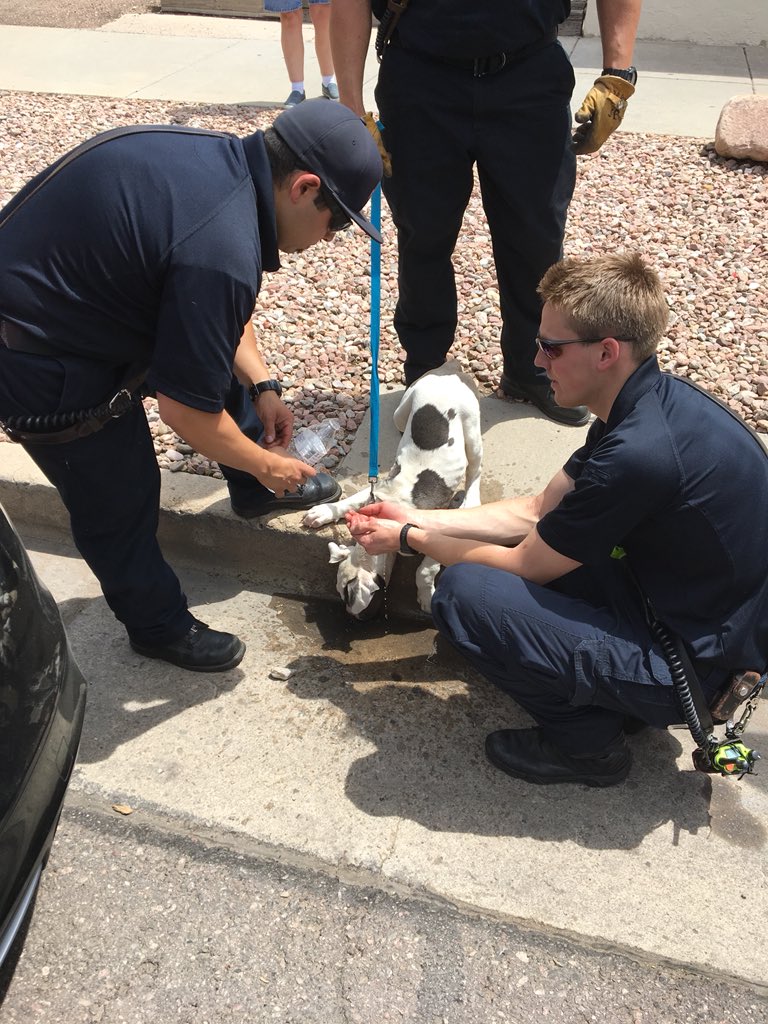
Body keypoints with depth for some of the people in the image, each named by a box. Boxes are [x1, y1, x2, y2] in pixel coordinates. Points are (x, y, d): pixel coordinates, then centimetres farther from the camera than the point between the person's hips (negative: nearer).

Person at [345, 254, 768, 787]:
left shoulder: (639, 454, -30)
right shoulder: (655, 400, 0)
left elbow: (524, 566, -16)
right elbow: (536, 511, 8)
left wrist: (410, 540, -2)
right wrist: (417, 519, 6)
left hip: (694, 665, -9)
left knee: (465, 591, -21)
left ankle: (589, 742, 0)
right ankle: (616, 698, 15)